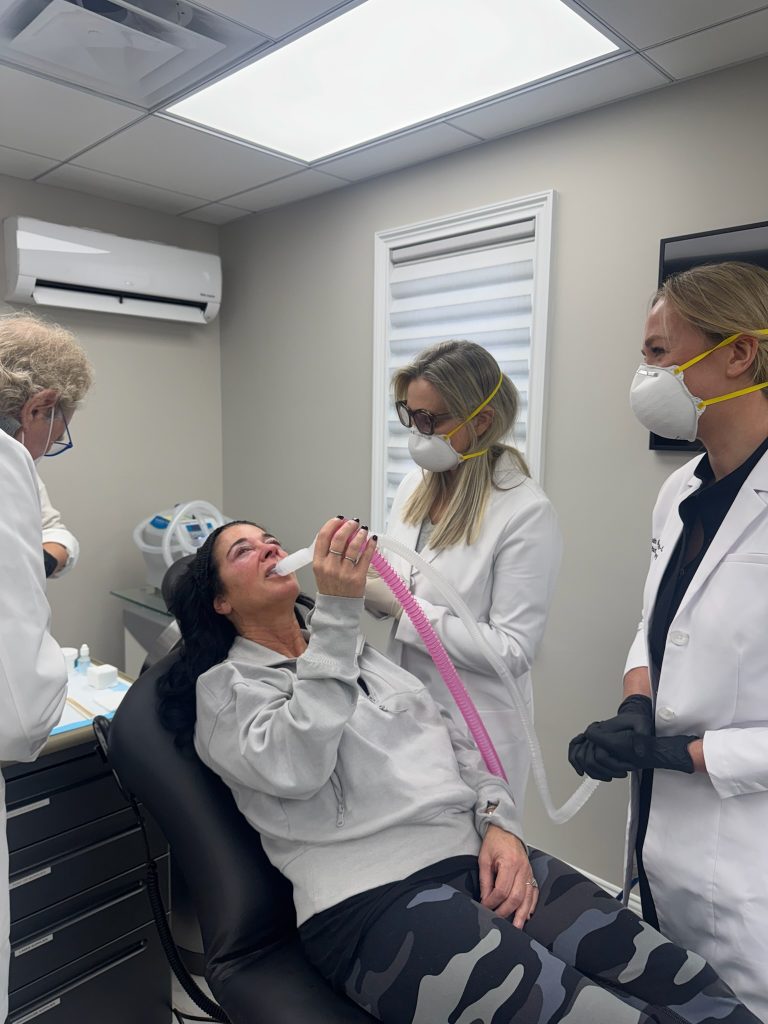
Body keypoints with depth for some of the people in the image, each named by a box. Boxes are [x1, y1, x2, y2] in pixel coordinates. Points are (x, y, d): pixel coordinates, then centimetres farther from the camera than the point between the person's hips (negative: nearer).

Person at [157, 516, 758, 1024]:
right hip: (374, 903, -5)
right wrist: (336, 611, -20)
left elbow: (457, 744, 18)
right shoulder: (225, 686, 4)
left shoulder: (366, 656, 22)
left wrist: (500, 824, 0)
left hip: (482, 857, 6)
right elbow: (294, 768, -16)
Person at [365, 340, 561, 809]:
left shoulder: (527, 513, -18)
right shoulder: (415, 485, 1)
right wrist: (362, 582, -10)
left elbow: (514, 650, -20)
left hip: (473, 731, -6)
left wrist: (403, 606, -23)